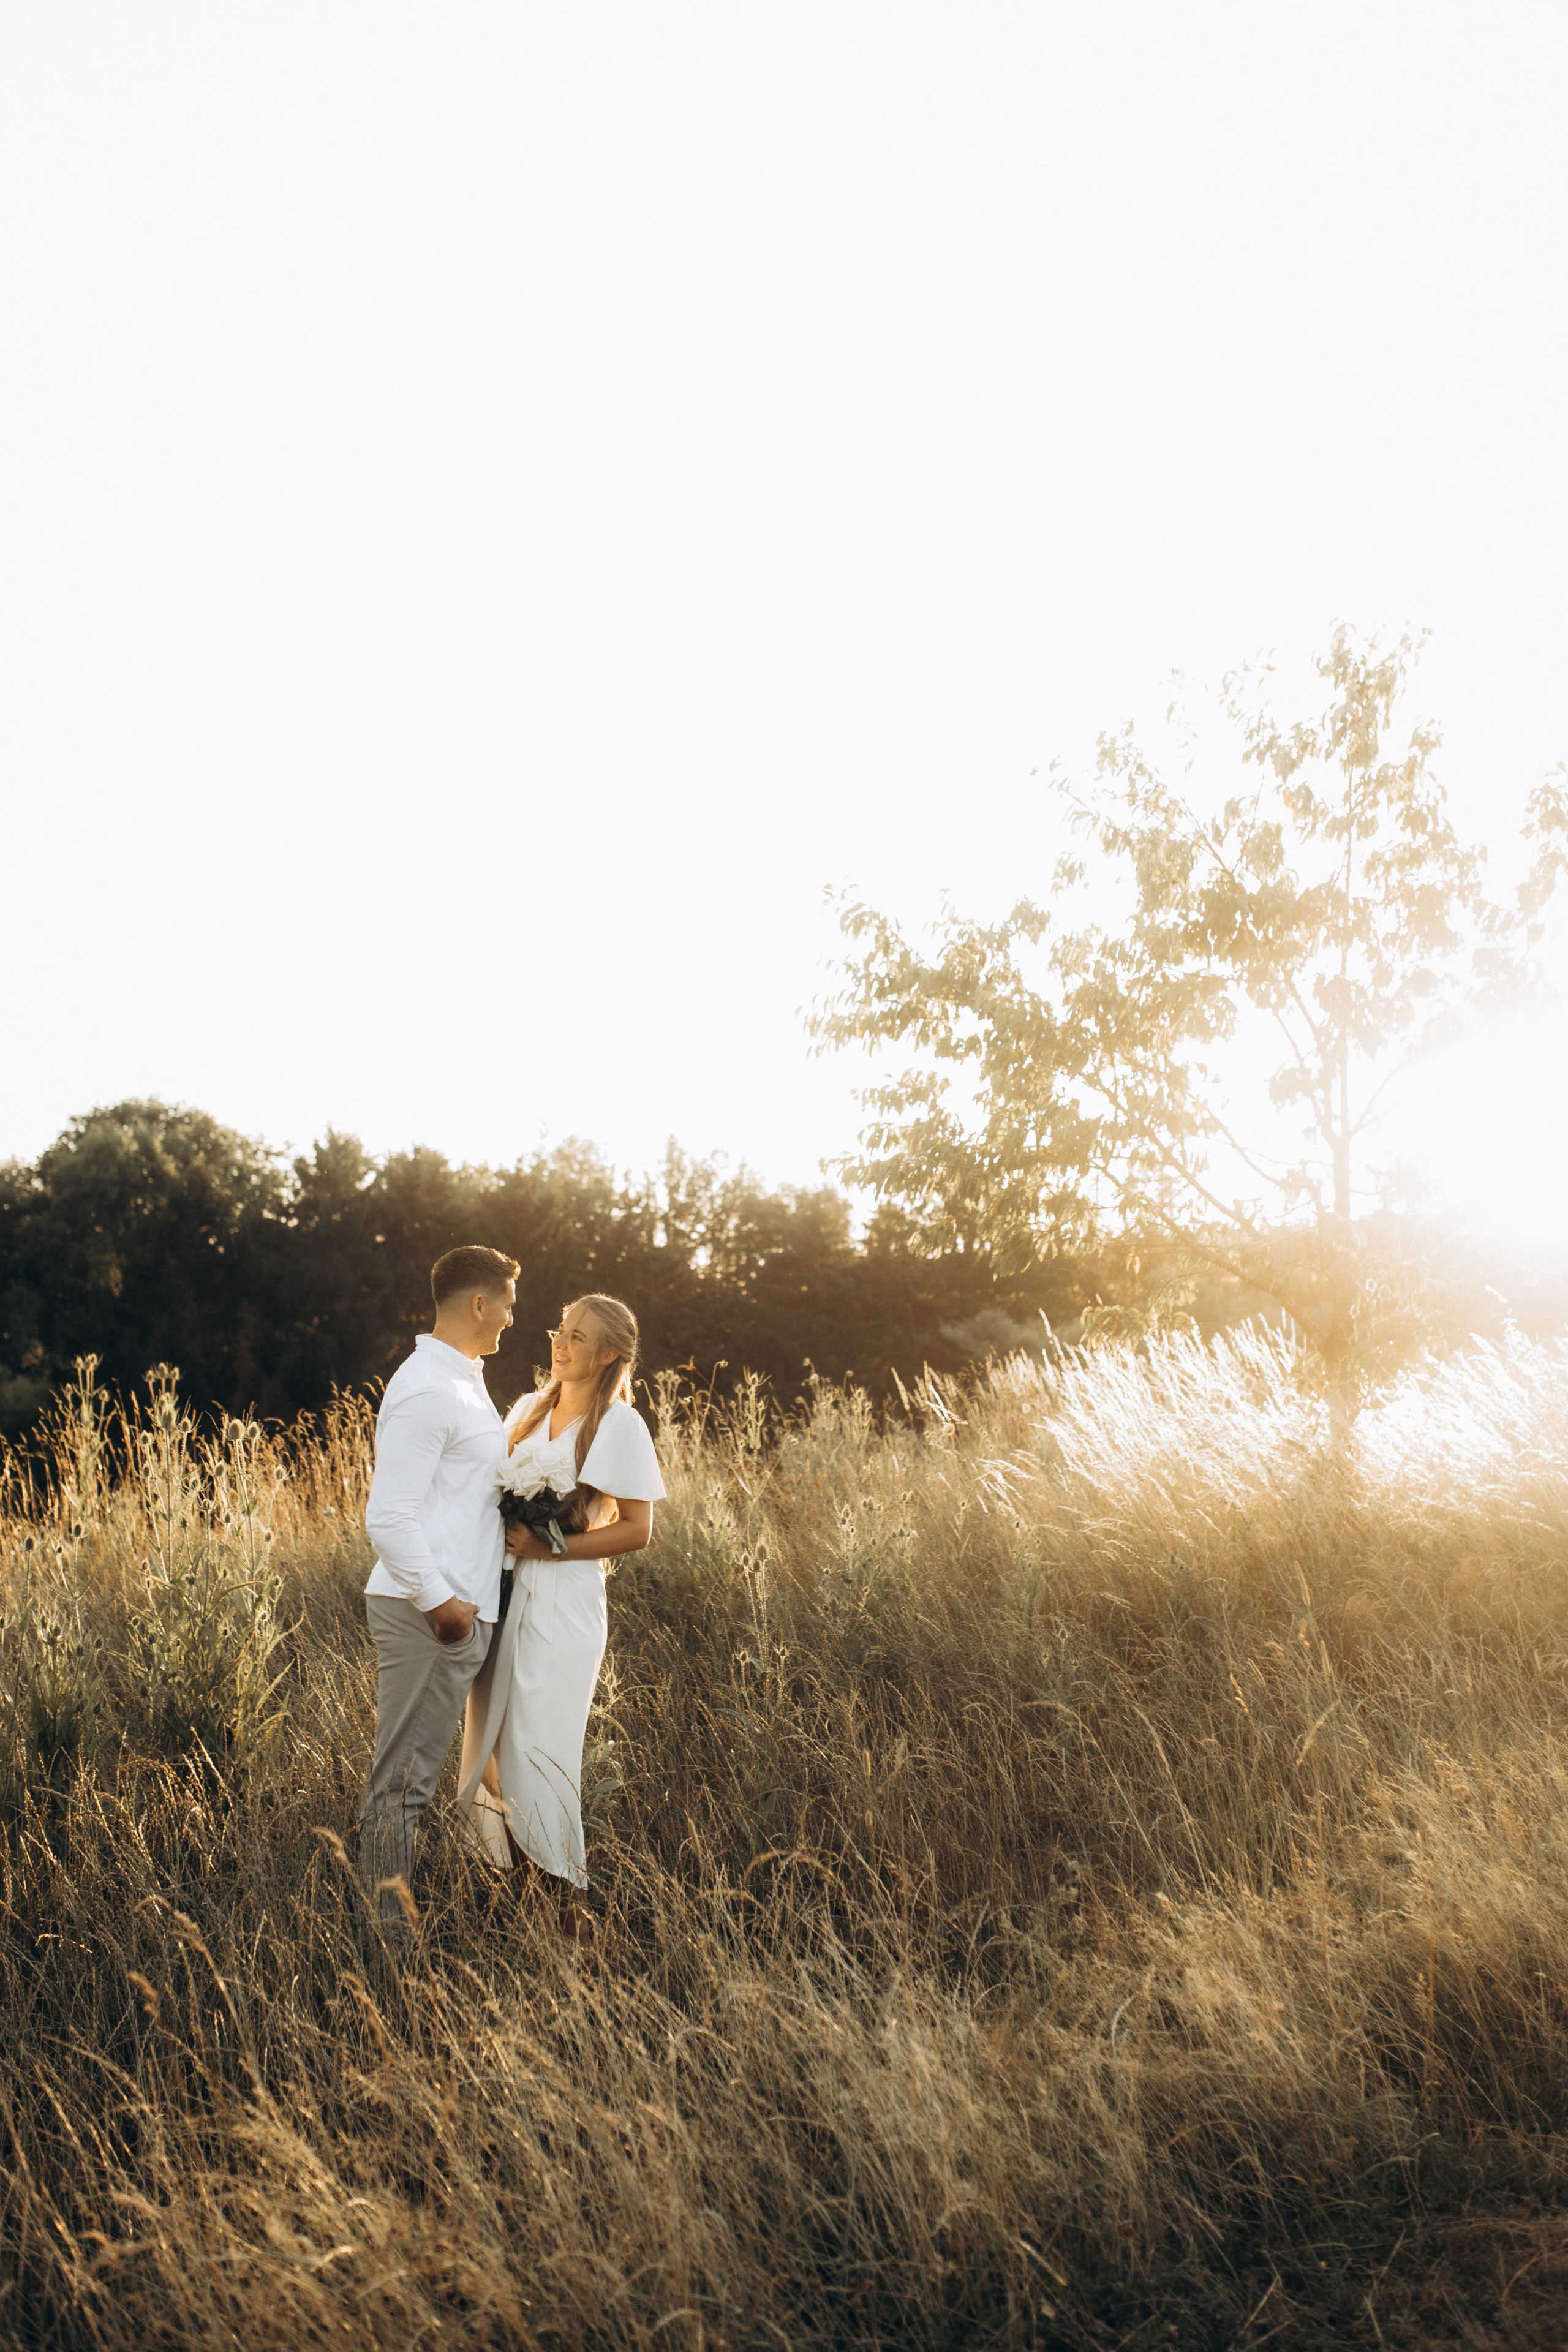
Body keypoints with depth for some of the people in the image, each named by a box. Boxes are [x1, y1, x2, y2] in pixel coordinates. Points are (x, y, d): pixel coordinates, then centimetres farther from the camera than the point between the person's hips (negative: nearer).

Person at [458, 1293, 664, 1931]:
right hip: (505, 1589, 6)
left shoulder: (619, 1425, -5)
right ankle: (516, 1871, 17)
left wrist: (546, 1547, -15)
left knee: (539, 1745, -6)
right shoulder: (528, 1410, 12)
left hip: (565, 1598, -6)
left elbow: (636, 1530, -7)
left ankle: (562, 1894, 5)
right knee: (493, 1737, 5)